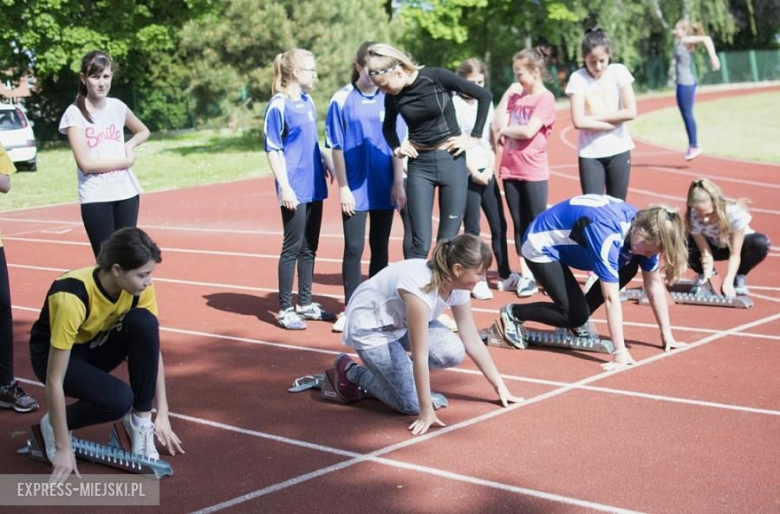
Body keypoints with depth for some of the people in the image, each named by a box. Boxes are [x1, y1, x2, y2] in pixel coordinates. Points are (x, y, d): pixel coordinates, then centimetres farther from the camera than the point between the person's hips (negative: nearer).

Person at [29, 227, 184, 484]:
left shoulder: (139, 287, -21)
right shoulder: (72, 297, -37)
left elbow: (153, 348, -11)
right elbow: (54, 381, -33)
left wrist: (162, 414, -14)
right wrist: (63, 449, -31)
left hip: (96, 344, 5)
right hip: (54, 353, -5)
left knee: (145, 323, -27)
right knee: (118, 399, -32)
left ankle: (140, 420, -13)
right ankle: (52, 425, -1)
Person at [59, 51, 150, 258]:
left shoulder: (117, 106, 5)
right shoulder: (75, 113, -9)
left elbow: (143, 132, 24)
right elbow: (85, 163, -16)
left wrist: (129, 146, 4)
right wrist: (126, 161, -9)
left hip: (127, 192, 4)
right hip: (95, 198, -4)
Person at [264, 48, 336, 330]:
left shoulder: (308, 102, 11)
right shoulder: (278, 106, -11)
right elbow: (273, 150, -12)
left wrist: (326, 162, 10)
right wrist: (285, 187, -16)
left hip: (314, 186, 7)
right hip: (295, 190, -7)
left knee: (309, 247, 13)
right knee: (293, 247, -1)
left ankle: (305, 304, 24)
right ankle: (285, 309, 8)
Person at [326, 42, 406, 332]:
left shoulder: (389, 100, 4)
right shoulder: (342, 101, -3)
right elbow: (336, 147, -3)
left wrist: (398, 183, 1)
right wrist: (343, 187, -7)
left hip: (385, 188, 3)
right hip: (355, 189, -3)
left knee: (380, 247, 10)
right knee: (354, 248, -2)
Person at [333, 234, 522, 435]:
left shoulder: (458, 287, -13)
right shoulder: (420, 287, -37)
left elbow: (473, 342, -3)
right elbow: (420, 354, -34)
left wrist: (500, 386, 0)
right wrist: (426, 411, -31)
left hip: (401, 322, 8)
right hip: (369, 326, -7)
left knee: (452, 352, -17)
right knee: (412, 403, -14)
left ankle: (401, 368, 9)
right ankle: (351, 373, 7)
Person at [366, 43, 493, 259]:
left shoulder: (436, 77, -13)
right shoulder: (393, 96, -1)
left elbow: (484, 95, -7)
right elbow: (388, 127, 21)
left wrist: (474, 137, -5)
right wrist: (396, 149, 3)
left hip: (451, 161, -2)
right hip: (419, 165, 2)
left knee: (448, 241, 1)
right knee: (421, 244, -5)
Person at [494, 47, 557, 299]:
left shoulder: (545, 98, -8)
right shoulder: (516, 96, 11)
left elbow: (529, 131, -19)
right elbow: (499, 124, 1)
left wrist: (505, 131, -4)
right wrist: (507, 95, 0)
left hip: (534, 172, -6)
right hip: (510, 170, 6)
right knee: (519, 225, 9)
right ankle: (526, 275, 15)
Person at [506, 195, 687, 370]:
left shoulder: (644, 225, -14)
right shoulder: (608, 236, -38)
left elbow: (655, 284, -6)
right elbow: (611, 298, -38)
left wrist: (667, 334, -5)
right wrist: (620, 352, -37)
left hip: (570, 243, 8)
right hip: (542, 247, -8)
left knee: (628, 267, -4)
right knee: (576, 315, -15)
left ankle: (577, 322, 10)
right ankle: (514, 314, 5)